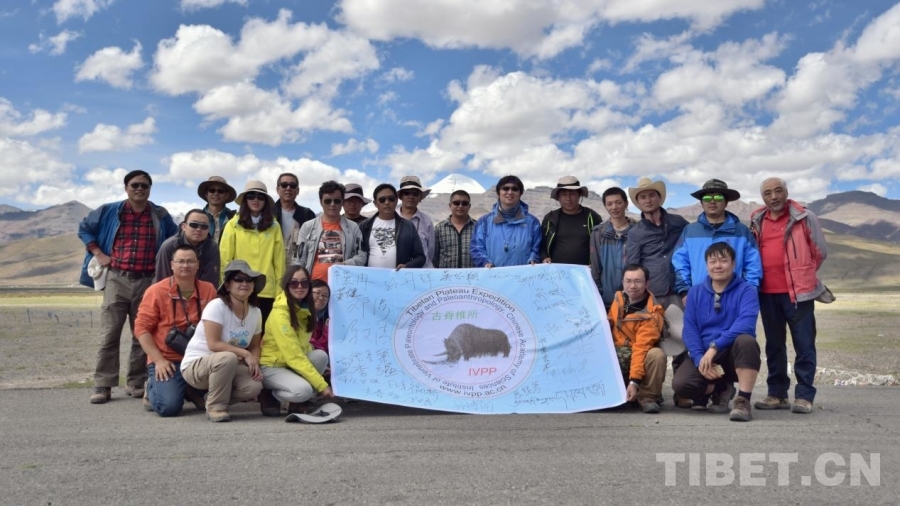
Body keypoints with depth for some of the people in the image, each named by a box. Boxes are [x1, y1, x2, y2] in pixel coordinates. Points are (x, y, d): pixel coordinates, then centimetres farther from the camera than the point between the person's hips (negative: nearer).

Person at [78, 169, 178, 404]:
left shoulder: (160, 215, 7)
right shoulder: (109, 211, 5)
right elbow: (84, 228, 16)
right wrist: (98, 253, 3)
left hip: (147, 282, 1)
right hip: (116, 279, -1)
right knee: (109, 334, -2)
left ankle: (136, 382, 15)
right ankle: (103, 385, 4)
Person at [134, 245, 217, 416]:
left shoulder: (209, 290, 3)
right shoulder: (156, 291, -5)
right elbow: (141, 328, -6)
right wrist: (158, 360, -14)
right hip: (167, 361, -3)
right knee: (169, 406, -22)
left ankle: (191, 391, 15)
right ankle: (152, 389, 15)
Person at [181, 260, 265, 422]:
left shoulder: (255, 312, -1)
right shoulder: (216, 306, -19)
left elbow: (254, 346, 7)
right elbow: (214, 344, -25)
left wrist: (254, 363, -14)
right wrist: (245, 354, -24)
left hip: (228, 366, 6)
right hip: (196, 365, -5)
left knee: (254, 386, -23)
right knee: (228, 358, -38)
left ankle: (211, 396, 7)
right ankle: (215, 406, -14)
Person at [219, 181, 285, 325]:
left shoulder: (274, 226, 6)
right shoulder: (233, 224, 0)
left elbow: (279, 260, 6)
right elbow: (225, 258, 0)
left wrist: (279, 290, 4)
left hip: (267, 291, 2)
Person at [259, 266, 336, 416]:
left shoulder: (305, 308, 0)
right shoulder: (280, 314, -24)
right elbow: (294, 356, -28)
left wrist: (316, 368, -11)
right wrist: (321, 385, -28)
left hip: (293, 364, 7)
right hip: (271, 366, -7)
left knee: (321, 355, -20)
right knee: (303, 390, -32)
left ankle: (299, 402, -3)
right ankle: (269, 396, -1)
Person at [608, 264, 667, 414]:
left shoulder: (650, 314, -20)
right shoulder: (619, 298, -1)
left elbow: (641, 348, -28)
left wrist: (635, 381, -35)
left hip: (639, 359, -5)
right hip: (615, 355, 6)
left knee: (657, 355, -34)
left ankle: (647, 397, -13)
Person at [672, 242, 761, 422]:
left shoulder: (746, 290, -4)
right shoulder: (695, 292, 7)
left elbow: (745, 324, -21)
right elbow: (689, 328, -2)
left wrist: (714, 347, -30)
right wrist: (700, 359, -18)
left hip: (734, 355, -3)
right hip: (704, 355, 3)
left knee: (746, 341, -36)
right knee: (680, 384, -24)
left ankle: (743, 400, -24)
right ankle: (721, 390, 7)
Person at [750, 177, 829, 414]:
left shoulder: (804, 217, -2)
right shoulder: (757, 221, 10)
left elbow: (820, 252, 4)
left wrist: (802, 274, 12)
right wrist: (762, 276, 12)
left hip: (798, 291, -4)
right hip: (767, 292, 5)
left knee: (804, 344, -1)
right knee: (774, 344, 10)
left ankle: (804, 396, 4)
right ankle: (777, 394, 18)